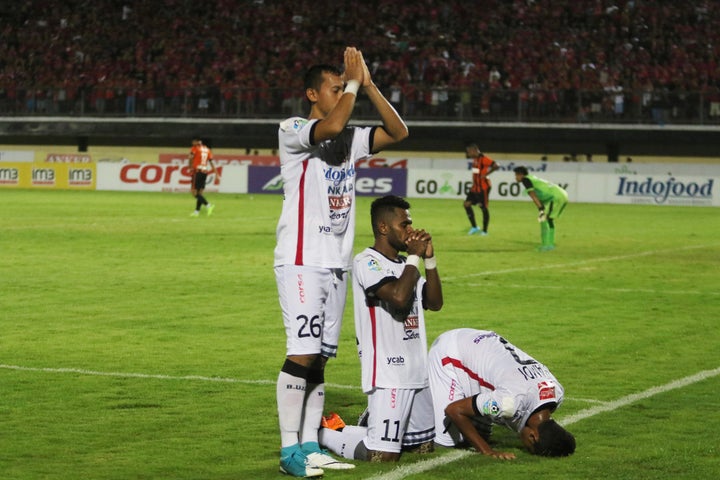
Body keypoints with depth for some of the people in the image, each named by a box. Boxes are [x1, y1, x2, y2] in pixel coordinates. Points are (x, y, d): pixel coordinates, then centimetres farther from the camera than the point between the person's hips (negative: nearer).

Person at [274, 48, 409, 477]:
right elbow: (332, 126, -25)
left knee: (320, 358, 8)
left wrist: (369, 86, 0)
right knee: (302, 353, -12)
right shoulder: (293, 131, -6)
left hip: (338, 262, 7)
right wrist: (353, 82, -12)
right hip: (302, 261, -7)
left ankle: (310, 445, 12)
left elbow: (398, 132, 7)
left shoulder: (352, 139, 14)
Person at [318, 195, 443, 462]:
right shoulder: (367, 262, -10)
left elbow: (434, 303, 14)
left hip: (416, 371, 9)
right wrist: (415, 257, -12)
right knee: (383, 455, -14)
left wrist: (429, 258, 5)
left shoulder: (404, 264, 16)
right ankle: (317, 435, 7)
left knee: (423, 447, 14)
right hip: (387, 373, -9)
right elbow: (399, 297, -25)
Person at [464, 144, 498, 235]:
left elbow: (496, 166, -26)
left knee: (483, 207, -2)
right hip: (475, 187, 10)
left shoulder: (483, 158, -17)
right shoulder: (475, 159, 10)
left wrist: (486, 174, -23)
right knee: (466, 204, 5)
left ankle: (484, 230, 8)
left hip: (483, 187, -10)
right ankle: (474, 227, 13)